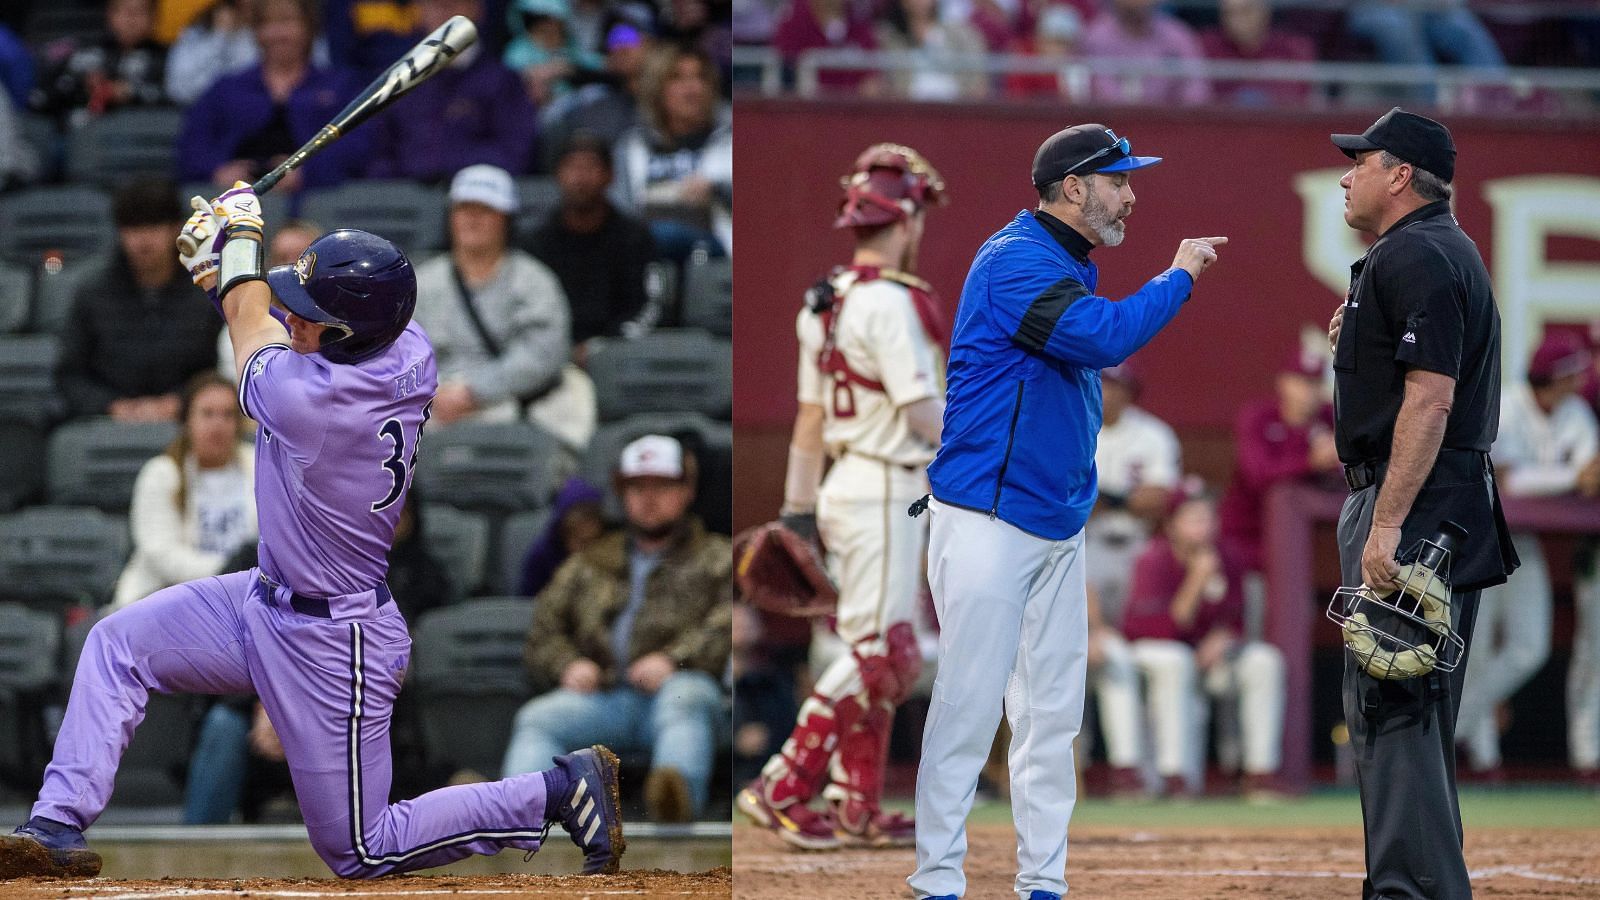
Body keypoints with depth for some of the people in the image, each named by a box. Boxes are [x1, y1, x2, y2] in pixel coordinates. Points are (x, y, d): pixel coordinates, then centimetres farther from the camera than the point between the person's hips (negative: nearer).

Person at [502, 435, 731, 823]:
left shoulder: (716, 558, 21)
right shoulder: (587, 565, 32)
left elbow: (724, 628, 2)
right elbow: (543, 634, 24)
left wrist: (673, 659, -16)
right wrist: (568, 664, 0)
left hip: (677, 686, -3)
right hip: (601, 696, 3)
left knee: (687, 696, -38)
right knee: (536, 718, -25)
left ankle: (679, 794, -66)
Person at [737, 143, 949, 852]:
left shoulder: (823, 305, 10)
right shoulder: (889, 302, -17)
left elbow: (809, 417, 14)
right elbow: (923, 416, -19)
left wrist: (797, 511, 18)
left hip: (846, 487, 10)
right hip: (885, 493, -10)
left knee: (877, 654, 14)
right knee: (878, 653, -8)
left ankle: (859, 811, 17)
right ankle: (782, 790, -9)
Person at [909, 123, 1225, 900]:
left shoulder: (1072, 266, 15)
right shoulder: (1017, 260, -16)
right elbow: (1100, 337, -28)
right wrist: (1179, 277, -18)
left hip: (1059, 524, 10)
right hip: (988, 521, -10)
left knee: (1053, 713, 10)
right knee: (969, 709, -8)